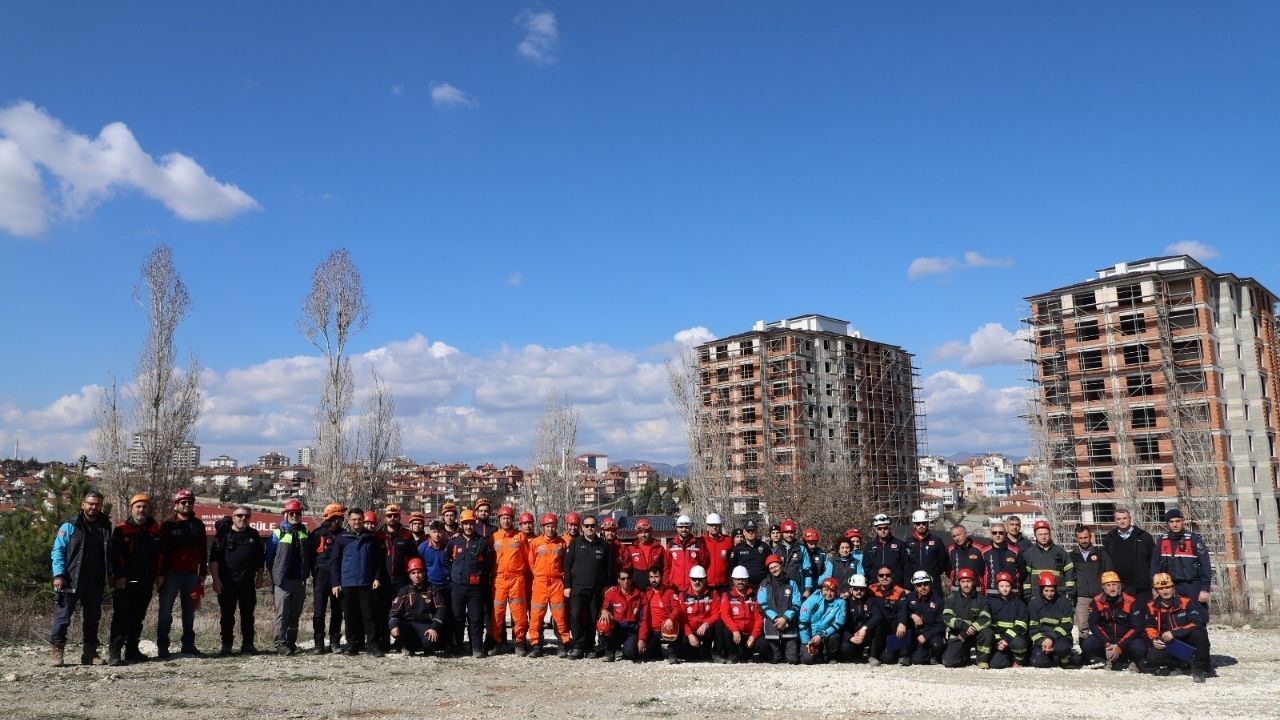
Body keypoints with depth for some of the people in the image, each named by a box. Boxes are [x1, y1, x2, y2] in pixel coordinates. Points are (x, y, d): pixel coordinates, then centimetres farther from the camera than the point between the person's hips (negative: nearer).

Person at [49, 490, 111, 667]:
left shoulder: (105, 527, 11)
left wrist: (109, 573, 10)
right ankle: (57, 651, 5)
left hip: (95, 582, 4)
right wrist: (59, 574, -13)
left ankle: (90, 652, 17)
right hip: (72, 581, -4)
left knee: (93, 617, 9)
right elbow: (58, 551, -4)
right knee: (63, 615, -4)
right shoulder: (70, 526, -3)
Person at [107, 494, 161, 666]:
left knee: (138, 618, 12)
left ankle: (132, 650, 21)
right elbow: (114, 555, -10)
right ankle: (114, 653, -6)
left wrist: (158, 575, 12)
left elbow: (158, 555, 17)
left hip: (146, 582, 5)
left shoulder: (155, 529, 10)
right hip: (124, 582, -5)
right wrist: (119, 577, -17)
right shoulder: (121, 530, -4)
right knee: (121, 617, -8)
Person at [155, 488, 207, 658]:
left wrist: (203, 573, 10)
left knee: (189, 611, 9)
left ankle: (188, 644, 16)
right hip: (171, 573, -4)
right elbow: (161, 551, -4)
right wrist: (160, 574, -10)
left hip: (191, 574, 4)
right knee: (165, 610, 0)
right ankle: (162, 646, 6)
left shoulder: (198, 525, 11)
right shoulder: (168, 525, 0)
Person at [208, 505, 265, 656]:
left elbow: (261, 558, 18)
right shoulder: (224, 534, 1)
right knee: (227, 615, 3)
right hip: (227, 582, -3)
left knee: (247, 615, 6)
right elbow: (214, 558, -3)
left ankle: (247, 644, 12)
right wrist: (216, 579, -10)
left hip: (248, 582, 3)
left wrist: (259, 577, 11)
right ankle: (226, 645, 12)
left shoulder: (254, 535, 12)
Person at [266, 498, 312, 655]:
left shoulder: (305, 533, 11)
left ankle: (291, 642, 17)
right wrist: (274, 575, 4)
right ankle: (280, 643, -1)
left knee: (295, 614, 9)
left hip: (300, 581, 4)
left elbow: (310, 556, 17)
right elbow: (269, 557, 3)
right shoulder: (277, 533, -1)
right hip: (283, 581, -4)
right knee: (282, 613, -6)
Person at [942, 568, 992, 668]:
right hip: (957, 635, 0)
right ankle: (966, 655, 13)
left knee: (987, 631, -32)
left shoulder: (981, 598, 1)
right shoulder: (952, 597, 1)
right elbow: (947, 617, -10)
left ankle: (983, 660, -10)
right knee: (948, 662, -21)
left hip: (975, 634, 0)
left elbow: (986, 619, -11)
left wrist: (965, 633, -20)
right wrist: (964, 626, -27)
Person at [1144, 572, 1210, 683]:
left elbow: (1196, 624, -18)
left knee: (1199, 634, -35)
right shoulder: (1152, 606, 1)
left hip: (1188, 642, -2)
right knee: (1152, 658, -25)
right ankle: (1181, 664, 5)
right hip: (1168, 645, 2)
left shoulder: (1186, 602, -9)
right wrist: (1154, 640, -11)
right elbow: (1150, 628, 11)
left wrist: (1174, 633, -27)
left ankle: (1198, 669, -14)